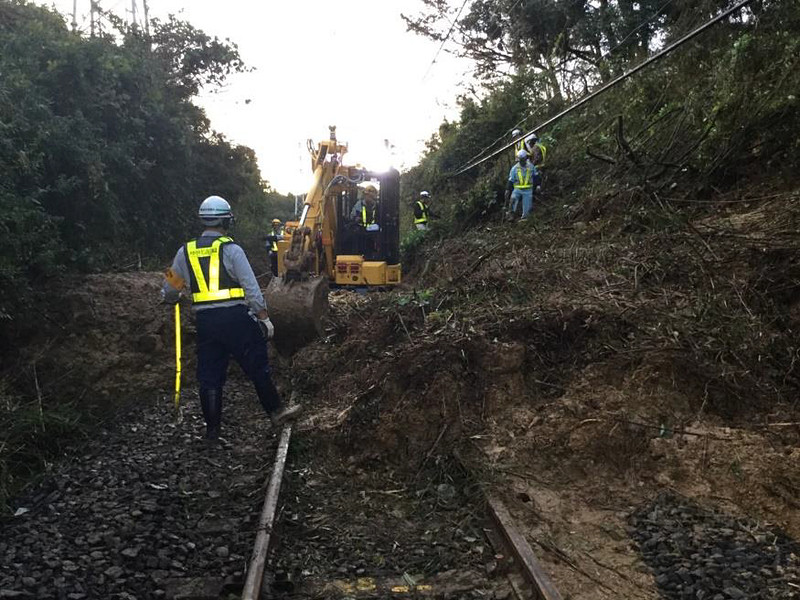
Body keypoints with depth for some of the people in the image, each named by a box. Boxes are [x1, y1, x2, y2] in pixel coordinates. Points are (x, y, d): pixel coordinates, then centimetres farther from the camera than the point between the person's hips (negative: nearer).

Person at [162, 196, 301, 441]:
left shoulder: (185, 252, 7)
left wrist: (173, 298, 38)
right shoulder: (231, 249, -5)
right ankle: (276, 411, 19)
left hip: (204, 320, 4)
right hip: (235, 317, -3)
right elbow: (251, 287, -8)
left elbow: (169, 291, 14)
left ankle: (212, 428, 15)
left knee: (209, 374, 10)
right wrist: (264, 318, -1)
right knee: (257, 367, 9)